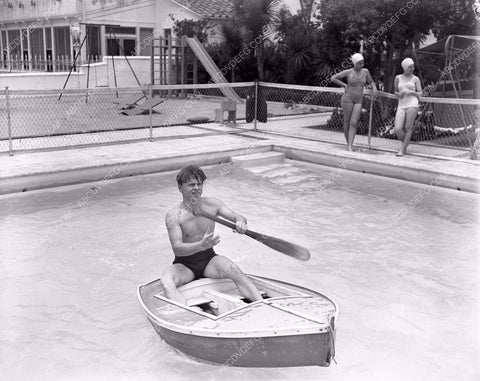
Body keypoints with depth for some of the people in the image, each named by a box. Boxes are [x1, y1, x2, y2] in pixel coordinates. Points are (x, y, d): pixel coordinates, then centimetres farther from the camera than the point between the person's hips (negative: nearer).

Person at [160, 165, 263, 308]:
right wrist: (201, 245, -43)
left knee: (234, 270, -29)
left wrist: (241, 222, -31)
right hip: (184, 264, -2)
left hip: (209, 260, 2)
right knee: (166, 281, -34)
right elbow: (177, 248, -23)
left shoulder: (211, 204, -2)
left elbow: (238, 217, -4)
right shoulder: (173, 215, -14)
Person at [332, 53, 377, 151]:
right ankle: (348, 143, 21)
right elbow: (333, 78, 2)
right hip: (347, 98, -2)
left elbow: (371, 82, 18)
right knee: (347, 122, 4)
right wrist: (344, 85, -1)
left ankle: (350, 146, -11)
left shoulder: (365, 71, 6)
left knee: (354, 123, -10)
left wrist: (374, 87, -4)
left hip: (358, 101, 2)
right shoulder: (348, 72, -4)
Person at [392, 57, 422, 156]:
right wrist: (398, 94, 0)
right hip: (401, 106, 2)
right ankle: (405, 142, 19)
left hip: (412, 104, -2)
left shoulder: (415, 79, 8)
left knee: (408, 128, -7)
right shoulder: (398, 78, 11)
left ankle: (402, 149, 1)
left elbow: (420, 94, 7)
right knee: (397, 130, -10)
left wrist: (411, 92, -10)